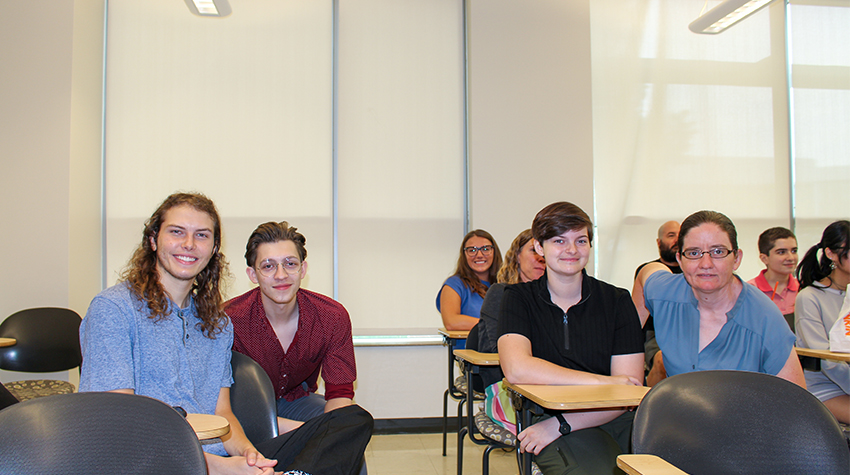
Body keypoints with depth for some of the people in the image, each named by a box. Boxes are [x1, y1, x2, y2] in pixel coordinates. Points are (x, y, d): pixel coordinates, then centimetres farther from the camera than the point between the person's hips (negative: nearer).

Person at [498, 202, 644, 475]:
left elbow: (628, 392, 1)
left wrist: (560, 424, -11)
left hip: (614, 418, 2)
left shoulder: (617, 300, 8)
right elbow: (516, 369, -12)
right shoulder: (519, 298, 7)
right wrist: (603, 381, -11)